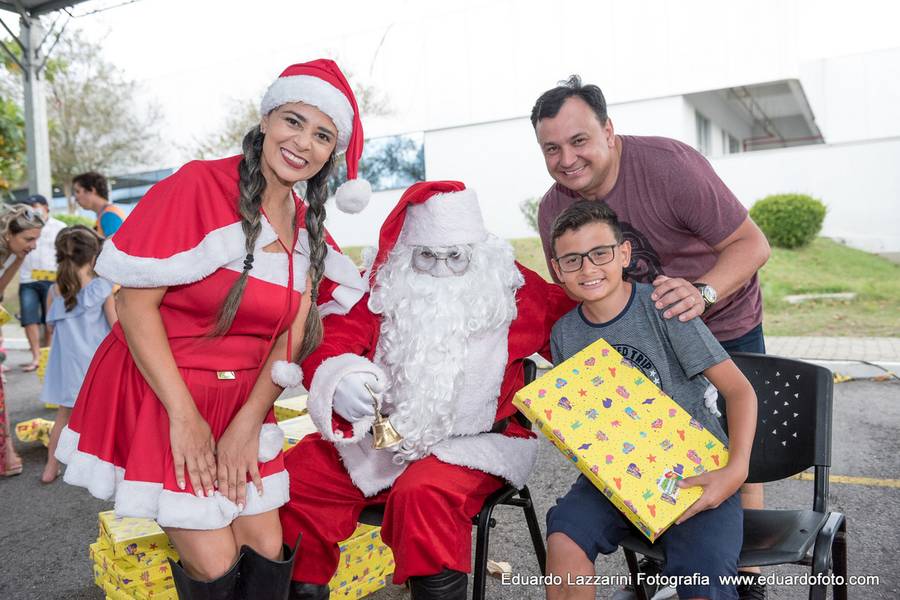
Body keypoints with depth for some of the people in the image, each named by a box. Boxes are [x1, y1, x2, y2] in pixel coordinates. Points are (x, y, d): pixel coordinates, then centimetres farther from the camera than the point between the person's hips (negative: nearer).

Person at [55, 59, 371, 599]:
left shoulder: (309, 228, 4)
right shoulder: (199, 186, -14)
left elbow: (291, 340, 2)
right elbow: (135, 303, -15)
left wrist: (246, 425, -8)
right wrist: (184, 416, -17)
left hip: (242, 403, 5)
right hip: (157, 395, -5)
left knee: (267, 550, 1)